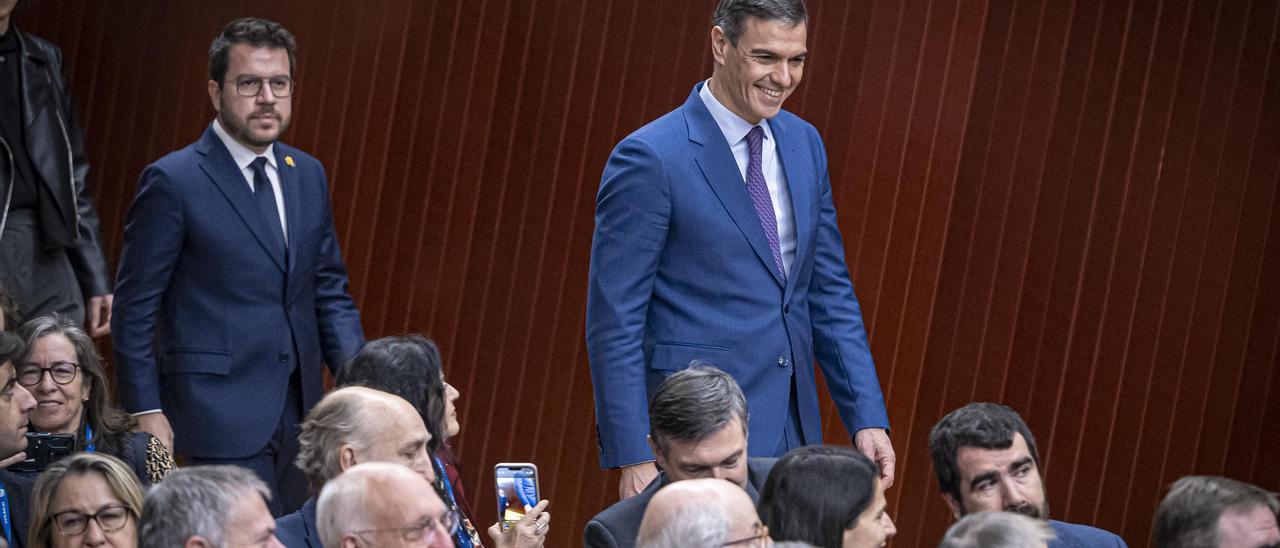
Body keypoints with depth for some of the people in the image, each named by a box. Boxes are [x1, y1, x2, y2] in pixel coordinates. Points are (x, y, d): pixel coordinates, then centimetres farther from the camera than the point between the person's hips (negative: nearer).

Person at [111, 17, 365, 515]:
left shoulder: (308, 175, 11)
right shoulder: (173, 182, -8)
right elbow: (134, 309, -6)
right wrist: (146, 411, -9)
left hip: (300, 412, 7)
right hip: (220, 412, -6)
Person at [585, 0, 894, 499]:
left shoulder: (804, 144, 10)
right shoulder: (649, 158, -11)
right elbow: (614, 322, -11)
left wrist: (867, 419, 6)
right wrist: (634, 458, -16)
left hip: (793, 436, 6)